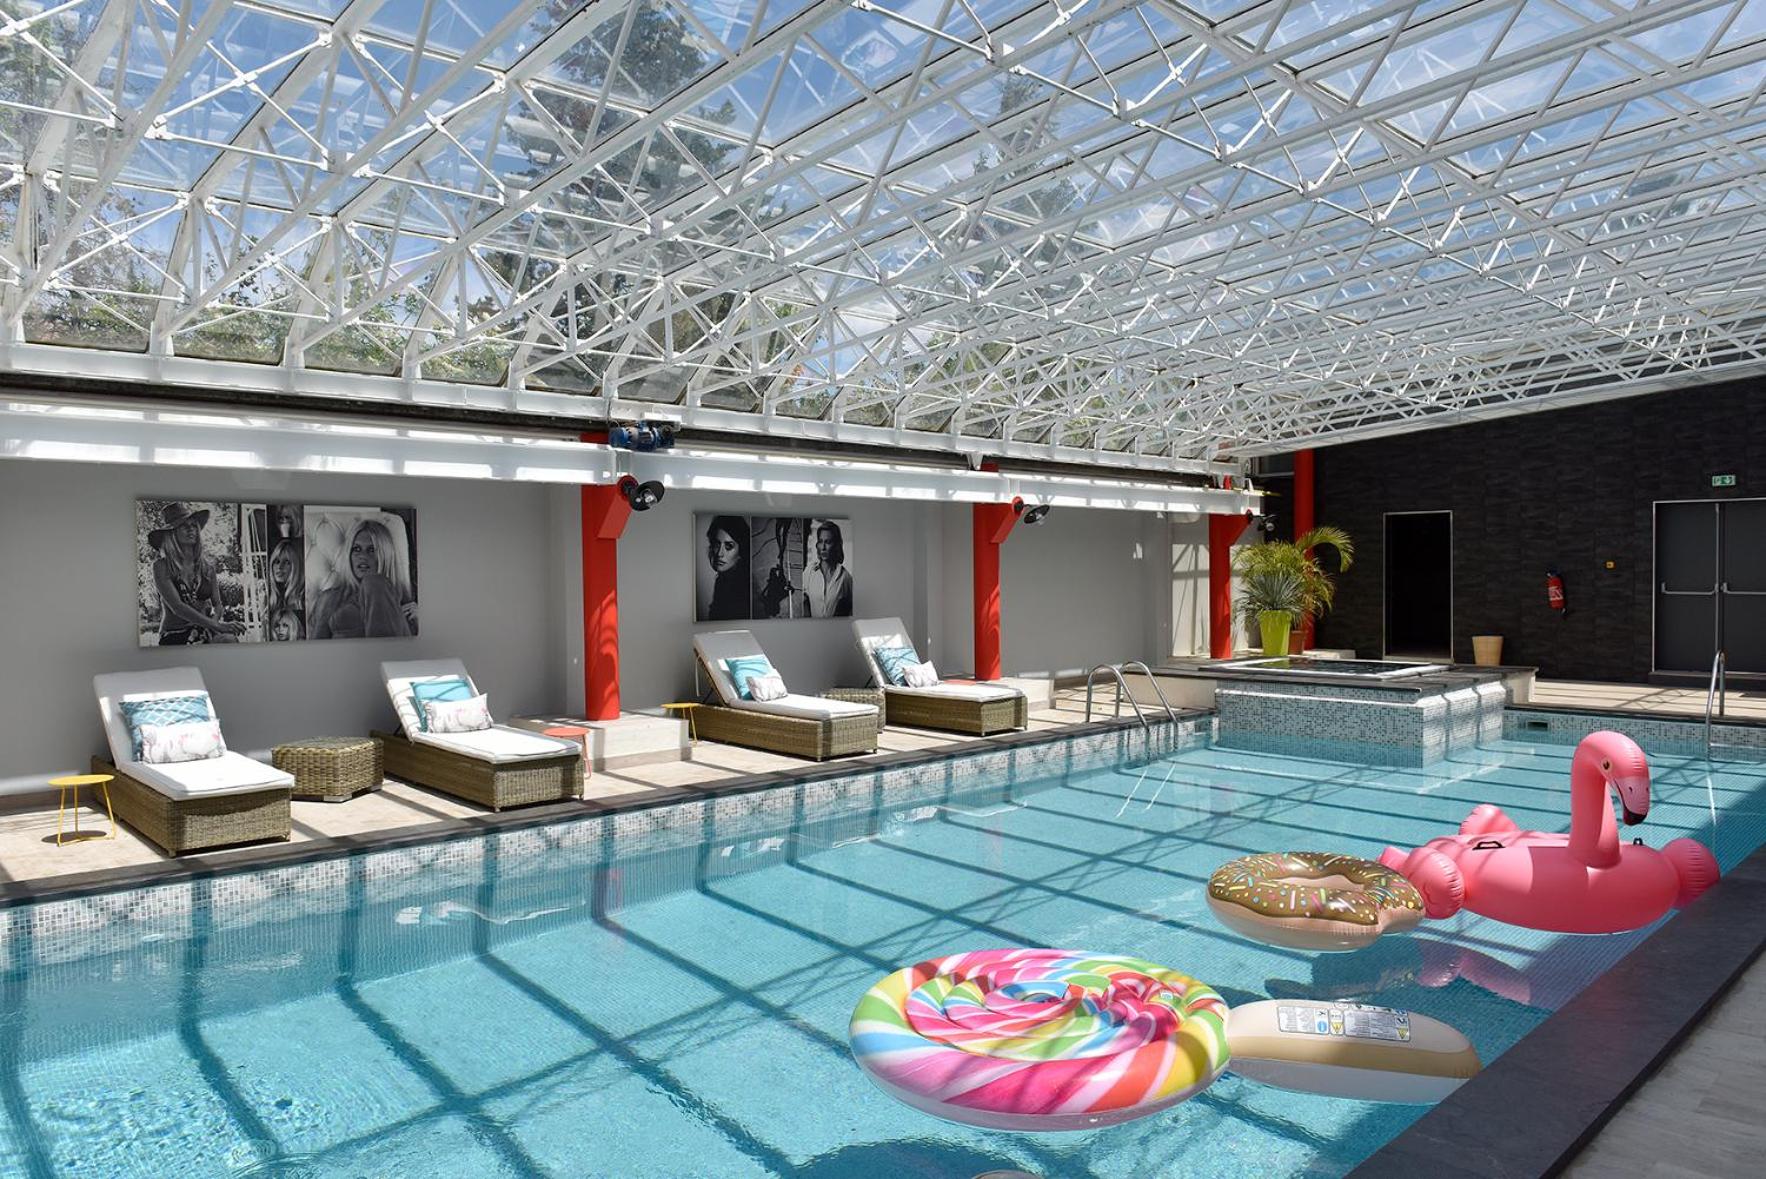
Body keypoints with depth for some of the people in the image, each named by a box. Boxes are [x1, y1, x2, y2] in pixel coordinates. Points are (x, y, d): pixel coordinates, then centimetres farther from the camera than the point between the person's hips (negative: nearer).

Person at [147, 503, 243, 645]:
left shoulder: (206, 563, 7)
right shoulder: (161, 566, -5)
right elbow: (177, 607, -16)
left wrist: (214, 621, -13)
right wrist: (217, 626, -26)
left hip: (205, 630, 4)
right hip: (174, 636, -3)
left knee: (229, 639, -32)